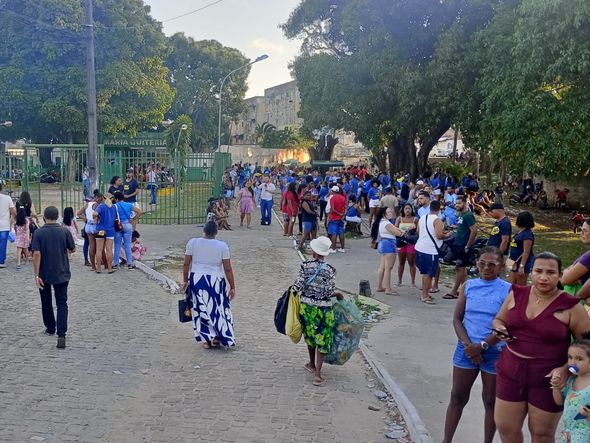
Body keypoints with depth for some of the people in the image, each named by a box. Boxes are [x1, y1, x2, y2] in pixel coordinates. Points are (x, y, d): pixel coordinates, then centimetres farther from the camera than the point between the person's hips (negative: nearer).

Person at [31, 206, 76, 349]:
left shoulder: (38, 233, -9)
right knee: (62, 304, 1)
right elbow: (73, 249, 2)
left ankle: (50, 328, 34)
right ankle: (61, 334, -13)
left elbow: (36, 254, -16)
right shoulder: (64, 231, -7)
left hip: (44, 275, 0)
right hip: (62, 274, 0)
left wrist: (37, 275, -13)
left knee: (46, 303, 20)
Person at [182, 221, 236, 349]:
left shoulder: (192, 243, -3)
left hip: (196, 279, 1)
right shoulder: (222, 246, -7)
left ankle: (207, 339, 15)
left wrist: (185, 280, 11)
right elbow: (228, 269, -6)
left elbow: (186, 264, -1)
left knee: (201, 309, 12)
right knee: (218, 308, 17)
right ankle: (217, 337, 18)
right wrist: (232, 287, 1)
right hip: (216, 281, -1)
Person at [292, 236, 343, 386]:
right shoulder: (329, 270, -11)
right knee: (322, 340, 3)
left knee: (310, 335, 22)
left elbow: (297, 286, -12)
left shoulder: (305, 266, -9)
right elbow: (330, 292, -12)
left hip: (306, 305, 3)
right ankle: (317, 373, -3)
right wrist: (338, 294, 9)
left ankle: (312, 364, 41)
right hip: (323, 308, -2)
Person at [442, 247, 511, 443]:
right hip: (466, 349, 2)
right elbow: (457, 319, 1)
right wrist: (468, 345, -13)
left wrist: (482, 346, -16)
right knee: (457, 397, 9)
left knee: (491, 401, 11)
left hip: (494, 352, -2)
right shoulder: (468, 285, 2)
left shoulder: (508, 290, -7)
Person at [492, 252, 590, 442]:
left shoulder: (569, 306, -13)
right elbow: (499, 320, 13)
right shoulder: (517, 294, -1)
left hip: (548, 378, -4)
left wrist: (566, 369, -19)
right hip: (511, 371, 4)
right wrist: (500, 329, -10)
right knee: (505, 427, 14)